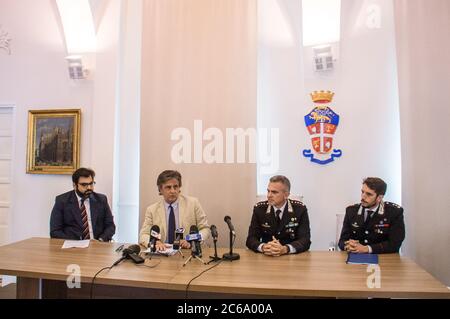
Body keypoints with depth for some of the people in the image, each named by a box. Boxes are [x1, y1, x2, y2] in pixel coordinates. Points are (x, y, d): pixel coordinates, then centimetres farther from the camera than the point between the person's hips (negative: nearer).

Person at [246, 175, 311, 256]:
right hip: (266, 256, 1)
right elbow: (251, 239, -6)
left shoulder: (300, 209, -7)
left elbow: (305, 240, -13)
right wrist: (263, 247, -28)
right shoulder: (259, 209, -4)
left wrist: (285, 249, -30)